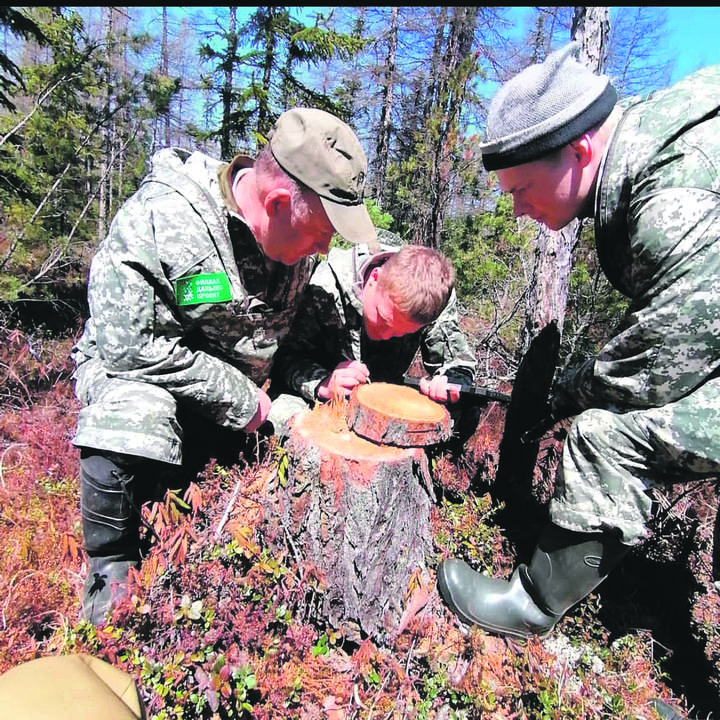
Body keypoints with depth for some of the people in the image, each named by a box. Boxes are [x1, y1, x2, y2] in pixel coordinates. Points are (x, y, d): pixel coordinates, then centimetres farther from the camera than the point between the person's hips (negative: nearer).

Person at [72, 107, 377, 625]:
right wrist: (242, 402, -24)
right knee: (127, 426, -34)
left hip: (242, 384, 6)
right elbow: (131, 344, -27)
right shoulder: (158, 220, -26)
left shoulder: (299, 234, -6)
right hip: (137, 368, -5)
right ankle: (110, 569, -7)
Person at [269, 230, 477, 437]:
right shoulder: (324, 286, -27)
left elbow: (460, 366, -5)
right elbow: (288, 356, -17)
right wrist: (323, 384, -36)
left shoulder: (438, 299, -19)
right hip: (318, 400, -4)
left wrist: (447, 384, -29)